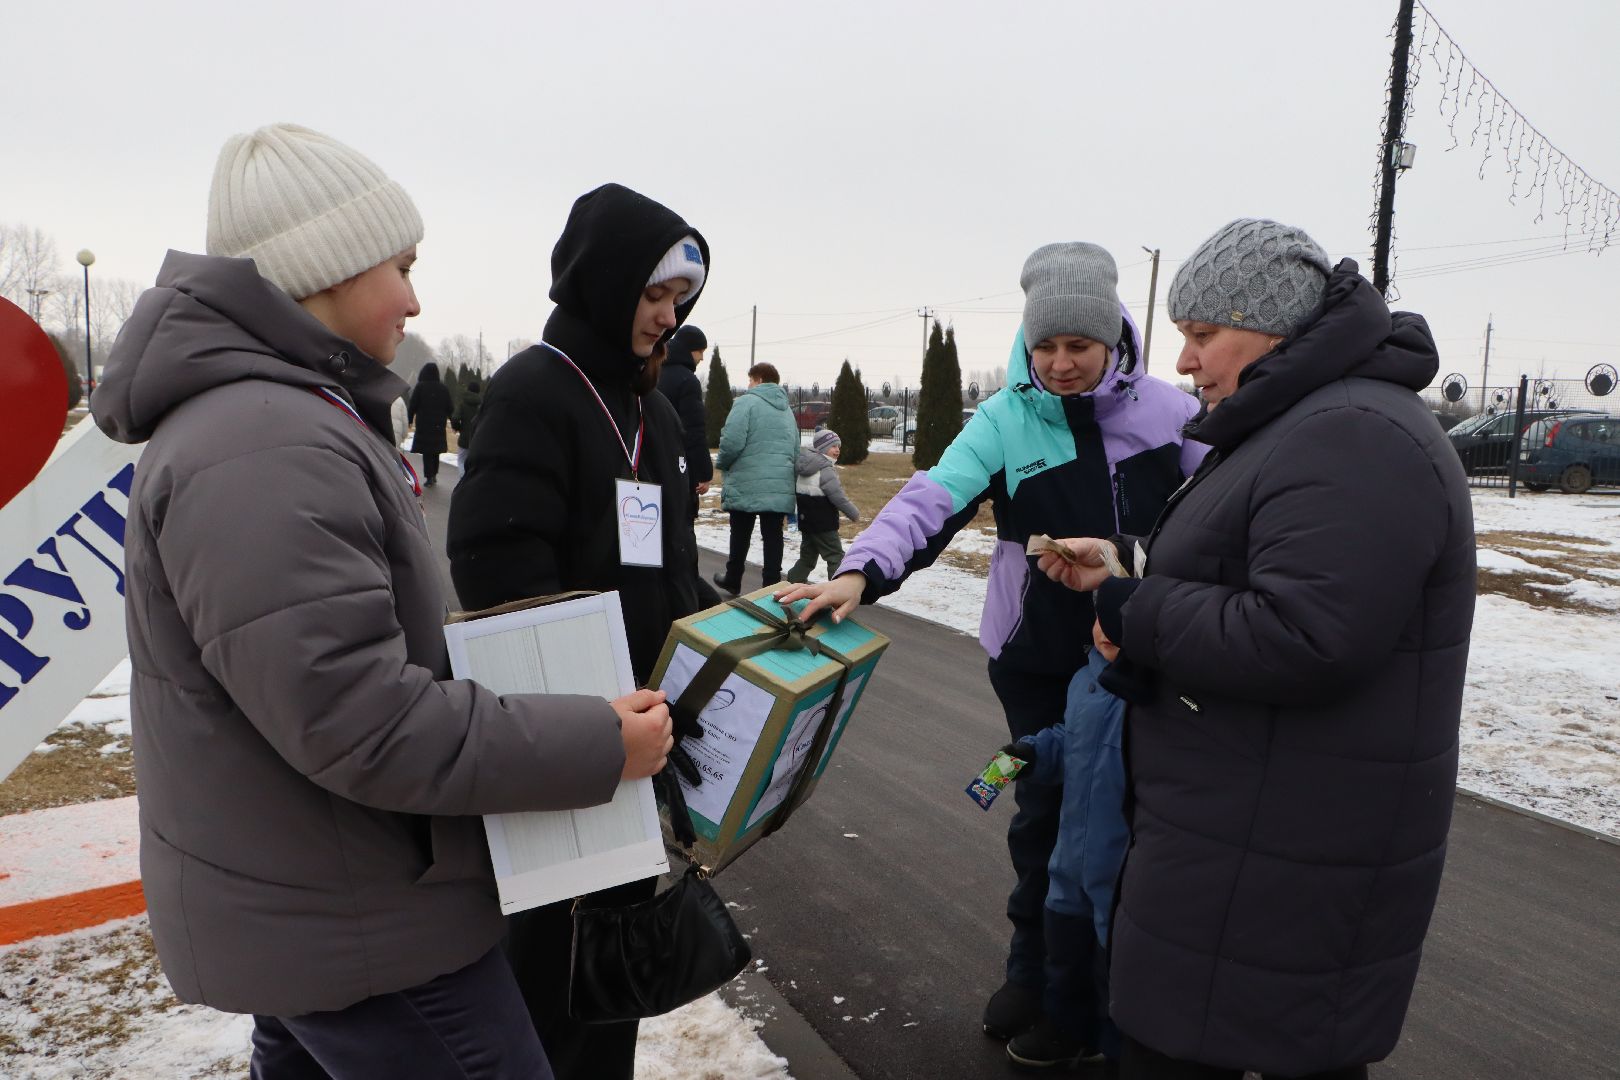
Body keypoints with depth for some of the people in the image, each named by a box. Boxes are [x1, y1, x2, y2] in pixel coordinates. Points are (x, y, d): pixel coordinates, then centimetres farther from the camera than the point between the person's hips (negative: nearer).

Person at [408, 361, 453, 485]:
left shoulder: (420, 387, -8)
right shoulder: (444, 388, 1)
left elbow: (412, 406, -7)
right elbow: (449, 408, 5)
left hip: (424, 425, -3)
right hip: (439, 425, 3)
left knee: (426, 452, 1)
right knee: (435, 451, 17)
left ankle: (429, 477, -4)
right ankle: (434, 475, 22)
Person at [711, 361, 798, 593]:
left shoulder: (746, 402, -7)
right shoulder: (787, 410, 17)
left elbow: (732, 442, -17)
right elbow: (796, 452, 20)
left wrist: (722, 464, 2)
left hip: (747, 486, -5)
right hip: (780, 488, 5)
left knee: (740, 536, 11)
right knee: (773, 536, 5)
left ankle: (733, 581, 27)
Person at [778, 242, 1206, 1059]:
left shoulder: (1166, 411, -4)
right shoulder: (1003, 421, -8)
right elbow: (930, 503, -21)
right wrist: (861, 572, -37)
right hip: (1038, 660, 0)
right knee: (1043, 814, 13)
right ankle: (1034, 973, 35)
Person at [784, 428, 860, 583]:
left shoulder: (806, 467, 10)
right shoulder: (826, 470, -17)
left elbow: (798, 492, 18)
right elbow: (838, 497, -19)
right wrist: (855, 514, -7)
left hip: (806, 521, 9)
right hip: (823, 524, -9)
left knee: (807, 556, 19)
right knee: (836, 557, -4)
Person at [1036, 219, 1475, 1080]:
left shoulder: (1353, 438, -21)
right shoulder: (1297, 427, 14)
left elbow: (1300, 640, -30)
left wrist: (1134, 616, -19)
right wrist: (1125, 568, 9)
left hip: (1280, 855, -11)